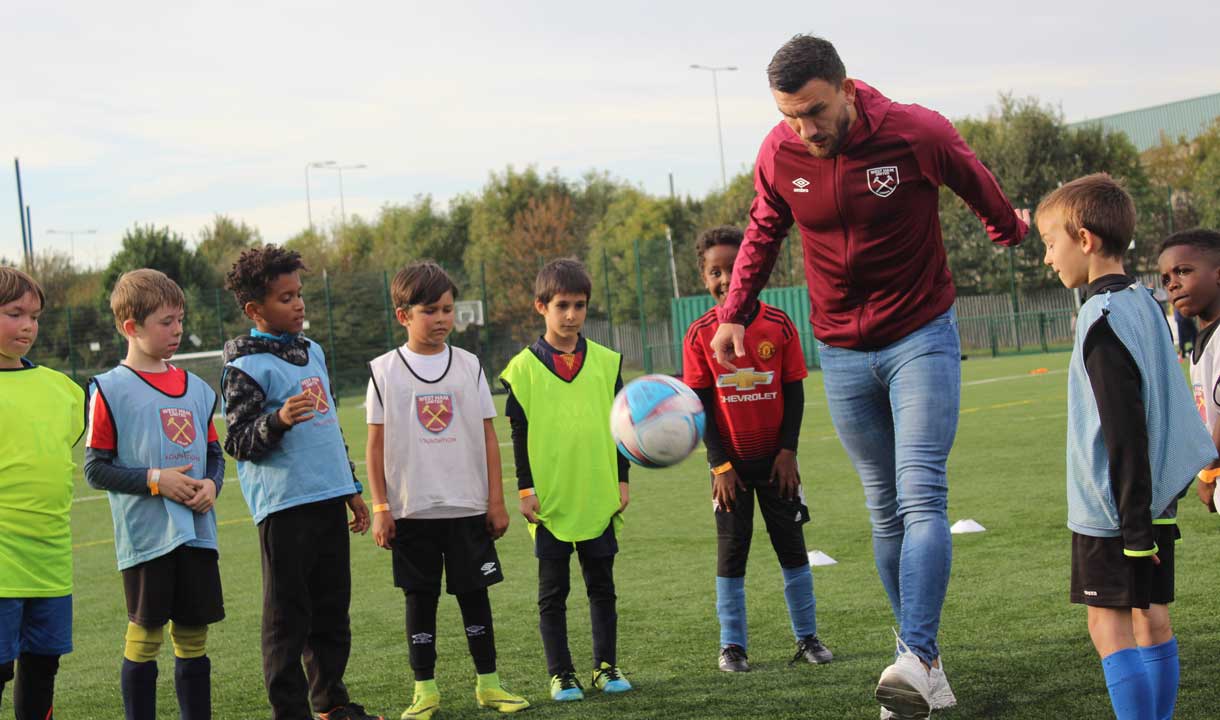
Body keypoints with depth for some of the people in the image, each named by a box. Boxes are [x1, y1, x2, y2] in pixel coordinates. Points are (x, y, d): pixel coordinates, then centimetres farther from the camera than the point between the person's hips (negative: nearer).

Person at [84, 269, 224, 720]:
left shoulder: (196, 389, 11)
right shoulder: (110, 390, -5)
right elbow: (95, 469, -6)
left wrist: (211, 485, -4)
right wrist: (155, 480, -16)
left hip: (197, 531, 5)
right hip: (145, 536, -5)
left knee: (193, 634, 10)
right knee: (145, 635, 0)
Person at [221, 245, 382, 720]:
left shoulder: (312, 351, 16)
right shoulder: (246, 366, -8)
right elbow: (238, 443, -11)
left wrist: (352, 489, 25)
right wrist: (279, 419, -29)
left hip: (329, 499, 7)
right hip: (283, 504, -7)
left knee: (332, 608, 13)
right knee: (288, 614, -3)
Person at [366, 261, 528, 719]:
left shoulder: (468, 366, 4)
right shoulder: (385, 371, 0)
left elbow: (488, 437, 6)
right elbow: (376, 445, 1)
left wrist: (496, 500, 2)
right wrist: (380, 508, -3)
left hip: (468, 507, 1)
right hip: (411, 510, -1)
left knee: (474, 594, 6)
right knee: (420, 599, 5)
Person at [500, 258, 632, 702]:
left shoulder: (606, 362, 4)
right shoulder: (523, 368, -2)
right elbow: (519, 434, 0)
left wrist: (622, 480, 6)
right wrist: (525, 490, -4)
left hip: (598, 496, 2)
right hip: (550, 499, -2)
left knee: (602, 586, 9)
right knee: (552, 591, 5)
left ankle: (605, 667, 20)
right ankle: (561, 674, 13)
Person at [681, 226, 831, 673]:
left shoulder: (779, 326, -5)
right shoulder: (700, 335, -6)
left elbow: (794, 392, -1)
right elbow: (701, 405, -5)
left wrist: (788, 451, -8)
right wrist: (720, 464, -9)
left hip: (774, 456, 1)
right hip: (730, 460, 0)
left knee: (792, 547, 6)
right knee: (731, 552, 4)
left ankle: (807, 637, 16)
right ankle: (732, 646, 12)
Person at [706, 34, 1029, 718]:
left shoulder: (918, 133, -15)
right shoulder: (779, 155, -6)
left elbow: (978, 184, 6)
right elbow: (763, 234, 13)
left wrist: (1011, 230, 24)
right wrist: (735, 313, 4)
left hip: (922, 335, -3)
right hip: (843, 353, 3)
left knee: (921, 497, -17)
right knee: (886, 511, 6)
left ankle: (918, 660, -25)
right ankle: (924, 659, 13)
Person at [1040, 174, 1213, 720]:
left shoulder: (1103, 317, -18)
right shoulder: (1144, 302, 10)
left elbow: (1124, 429, -21)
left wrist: (1133, 525, -19)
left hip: (1115, 508, -9)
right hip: (1156, 496, 9)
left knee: (1108, 623, -5)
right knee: (1151, 617, 11)